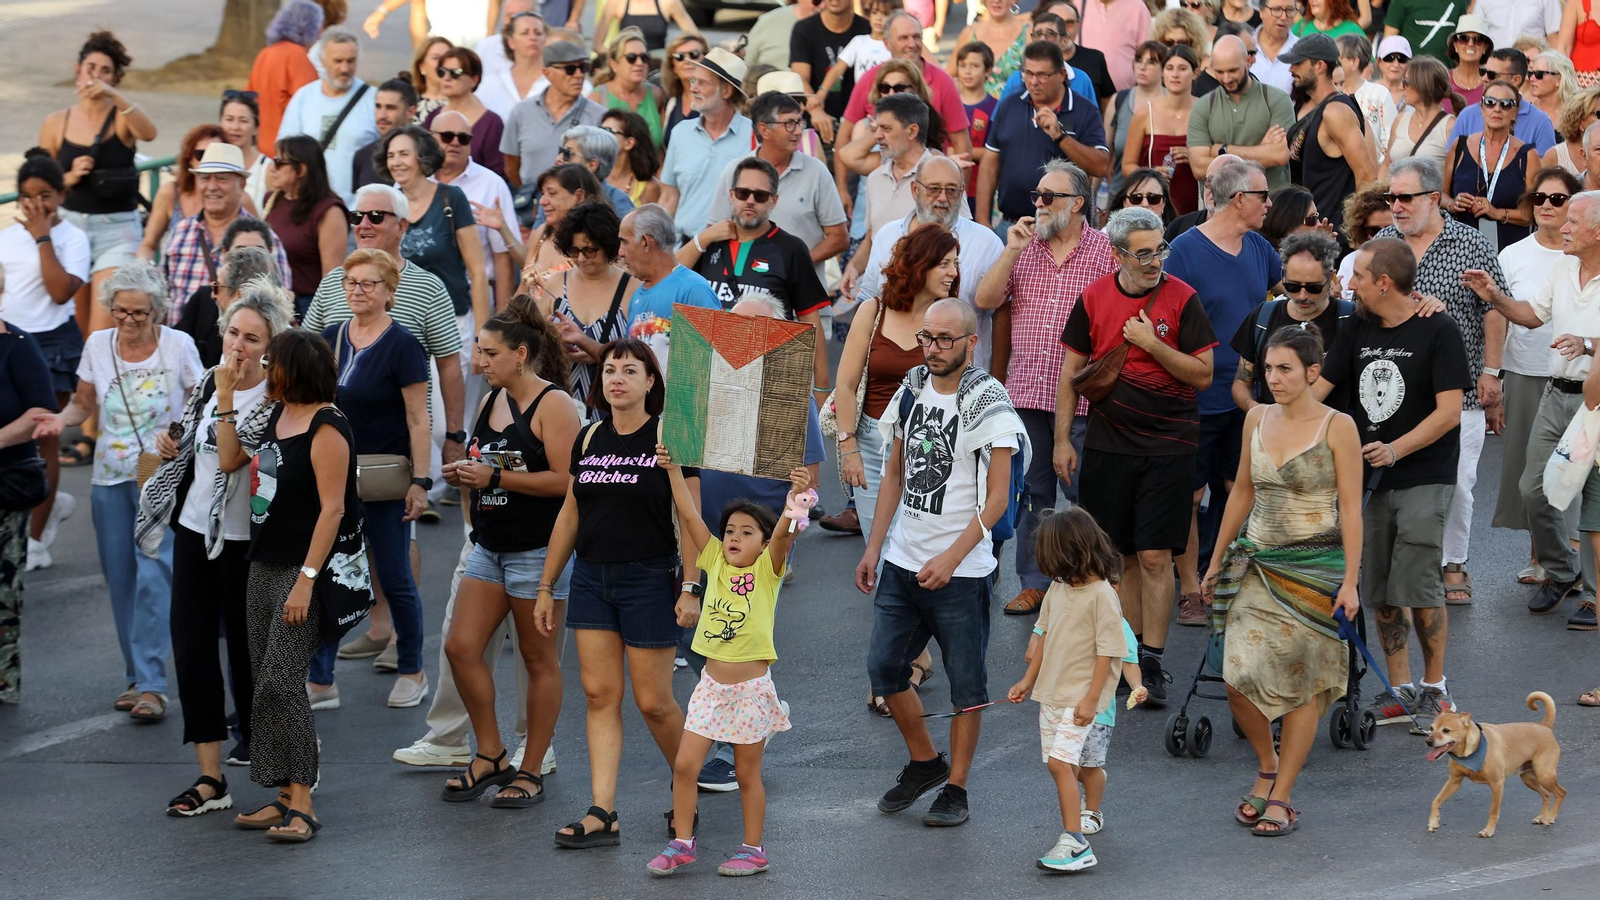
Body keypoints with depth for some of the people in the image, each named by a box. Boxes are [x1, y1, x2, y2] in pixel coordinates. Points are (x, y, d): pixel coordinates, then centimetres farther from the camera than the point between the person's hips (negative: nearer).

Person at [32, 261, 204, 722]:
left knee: (154, 573, -15)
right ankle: (137, 676, 20)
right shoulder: (98, 345, 4)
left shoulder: (178, 345, -5)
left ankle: (151, 684, -15)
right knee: (120, 577, 7)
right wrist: (63, 418, -7)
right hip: (110, 476, 4)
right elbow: (84, 402, 14)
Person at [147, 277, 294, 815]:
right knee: (191, 647, -1)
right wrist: (173, 446, 1)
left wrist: (226, 395, -24)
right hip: (196, 529, 6)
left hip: (243, 541, -6)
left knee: (244, 645, 7)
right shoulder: (209, 381, 6)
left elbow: (231, 458, -24)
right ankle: (210, 779, 1)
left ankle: (253, 735, 33)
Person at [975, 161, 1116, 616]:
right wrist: (1013, 251, -9)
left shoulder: (1105, 250, -2)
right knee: (1031, 492, 10)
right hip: (1026, 392, 4)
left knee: (1083, 494, 1)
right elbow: (985, 300, 0)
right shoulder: (1022, 246, 8)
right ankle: (1034, 583, 19)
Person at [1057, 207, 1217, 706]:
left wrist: (1152, 345, -16)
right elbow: (1072, 371, 9)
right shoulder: (1094, 299, 3)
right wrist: (1063, 439, 6)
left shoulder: (1181, 299, -5)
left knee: (1155, 555, -5)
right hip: (1107, 444, 3)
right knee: (1120, 553, 8)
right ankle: (1129, 651, 19)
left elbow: (1203, 374, -6)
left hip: (1168, 446, -3)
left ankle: (1152, 661, 0)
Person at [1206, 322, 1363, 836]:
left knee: (1301, 683, 0)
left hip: (1314, 567, -4)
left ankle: (1281, 795, 8)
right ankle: (1267, 764, 19)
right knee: (1239, 677, -6)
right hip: (1257, 563, 4)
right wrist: (1217, 560, 20)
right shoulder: (1258, 420, 7)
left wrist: (1350, 580, -13)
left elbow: (1351, 509, -8)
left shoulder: (1337, 428, -7)